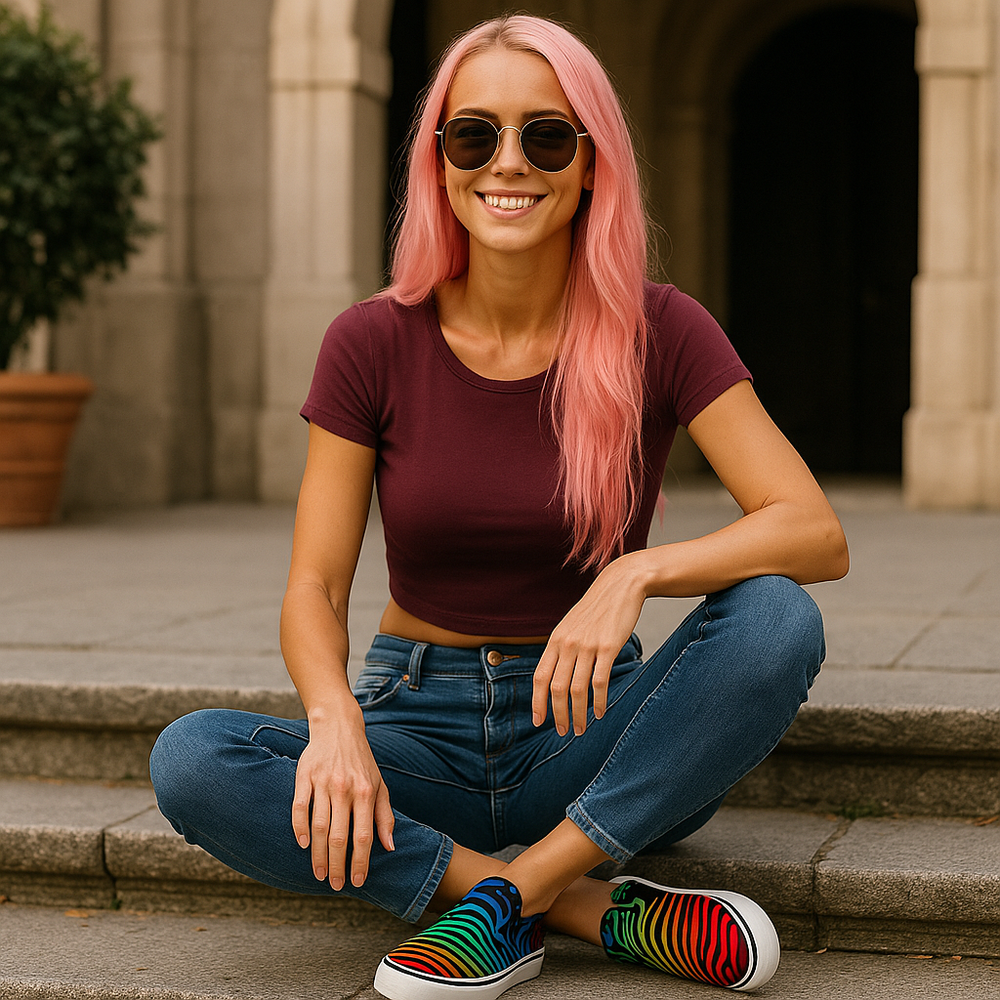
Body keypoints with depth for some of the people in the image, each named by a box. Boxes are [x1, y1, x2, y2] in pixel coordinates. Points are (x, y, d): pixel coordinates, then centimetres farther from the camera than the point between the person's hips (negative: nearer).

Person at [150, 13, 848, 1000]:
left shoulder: (660, 331, -7)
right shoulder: (373, 344, -5)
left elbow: (818, 535, -16)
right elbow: (313, 593, -7)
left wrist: (637, 571, -33)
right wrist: (334, 717, -29)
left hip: (590, 733, -1)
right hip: (422, 730, 1)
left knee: (774, 619, -29)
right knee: (190, 762, -28)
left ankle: (507, 895, -21)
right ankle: (599, 910, -22)